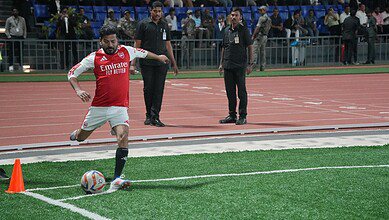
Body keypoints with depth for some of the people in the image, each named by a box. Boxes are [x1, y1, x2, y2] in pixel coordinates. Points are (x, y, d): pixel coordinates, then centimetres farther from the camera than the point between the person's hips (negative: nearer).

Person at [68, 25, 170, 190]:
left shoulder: (126, 51, 3)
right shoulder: (94, 58, -3)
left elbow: (143, 53, 25)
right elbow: (72, 73, 0)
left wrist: (158, 57, 41)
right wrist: (78, 90, -17)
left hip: (120, 107, 0)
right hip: (98, 107, 0)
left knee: (123, 137, -23)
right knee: (80, 138, 15)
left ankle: (117, 179, -23)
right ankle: (77, 133, 56)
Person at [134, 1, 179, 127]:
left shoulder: (164, 25, 13)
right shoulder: (143, 24, 3)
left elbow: (168, 45, 18)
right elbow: (137, 44, 1)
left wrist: (173, 63, 16)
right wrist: (133, 63, -6)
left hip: (162, 62, 2)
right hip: (147, 63, -2)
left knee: (159, 89, -4)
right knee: (148, 89, 2)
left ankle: (155, 116, -5)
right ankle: (149, 116, 14)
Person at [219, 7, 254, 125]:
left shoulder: (244, 30, -1)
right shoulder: (227, 30, 14)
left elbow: (250, 47, -3)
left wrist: (250, 64, -9)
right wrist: (221, 63, 14)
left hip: (240, 66, -5)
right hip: (228, 66, 6)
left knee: (241, 91, -3)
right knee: (230, 91, 9)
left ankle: (243, 116, 1)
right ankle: (232, 115, 16)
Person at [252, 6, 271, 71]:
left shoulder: (262, 18, -12)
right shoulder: (269, 19, 16)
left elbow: (257, 27, -16)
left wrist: (253, 36, -14)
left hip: (260, 36, -9)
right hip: (265, 36, 9)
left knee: (255, 50, -11)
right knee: (263, 51, 10)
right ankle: (262, 67, 8)